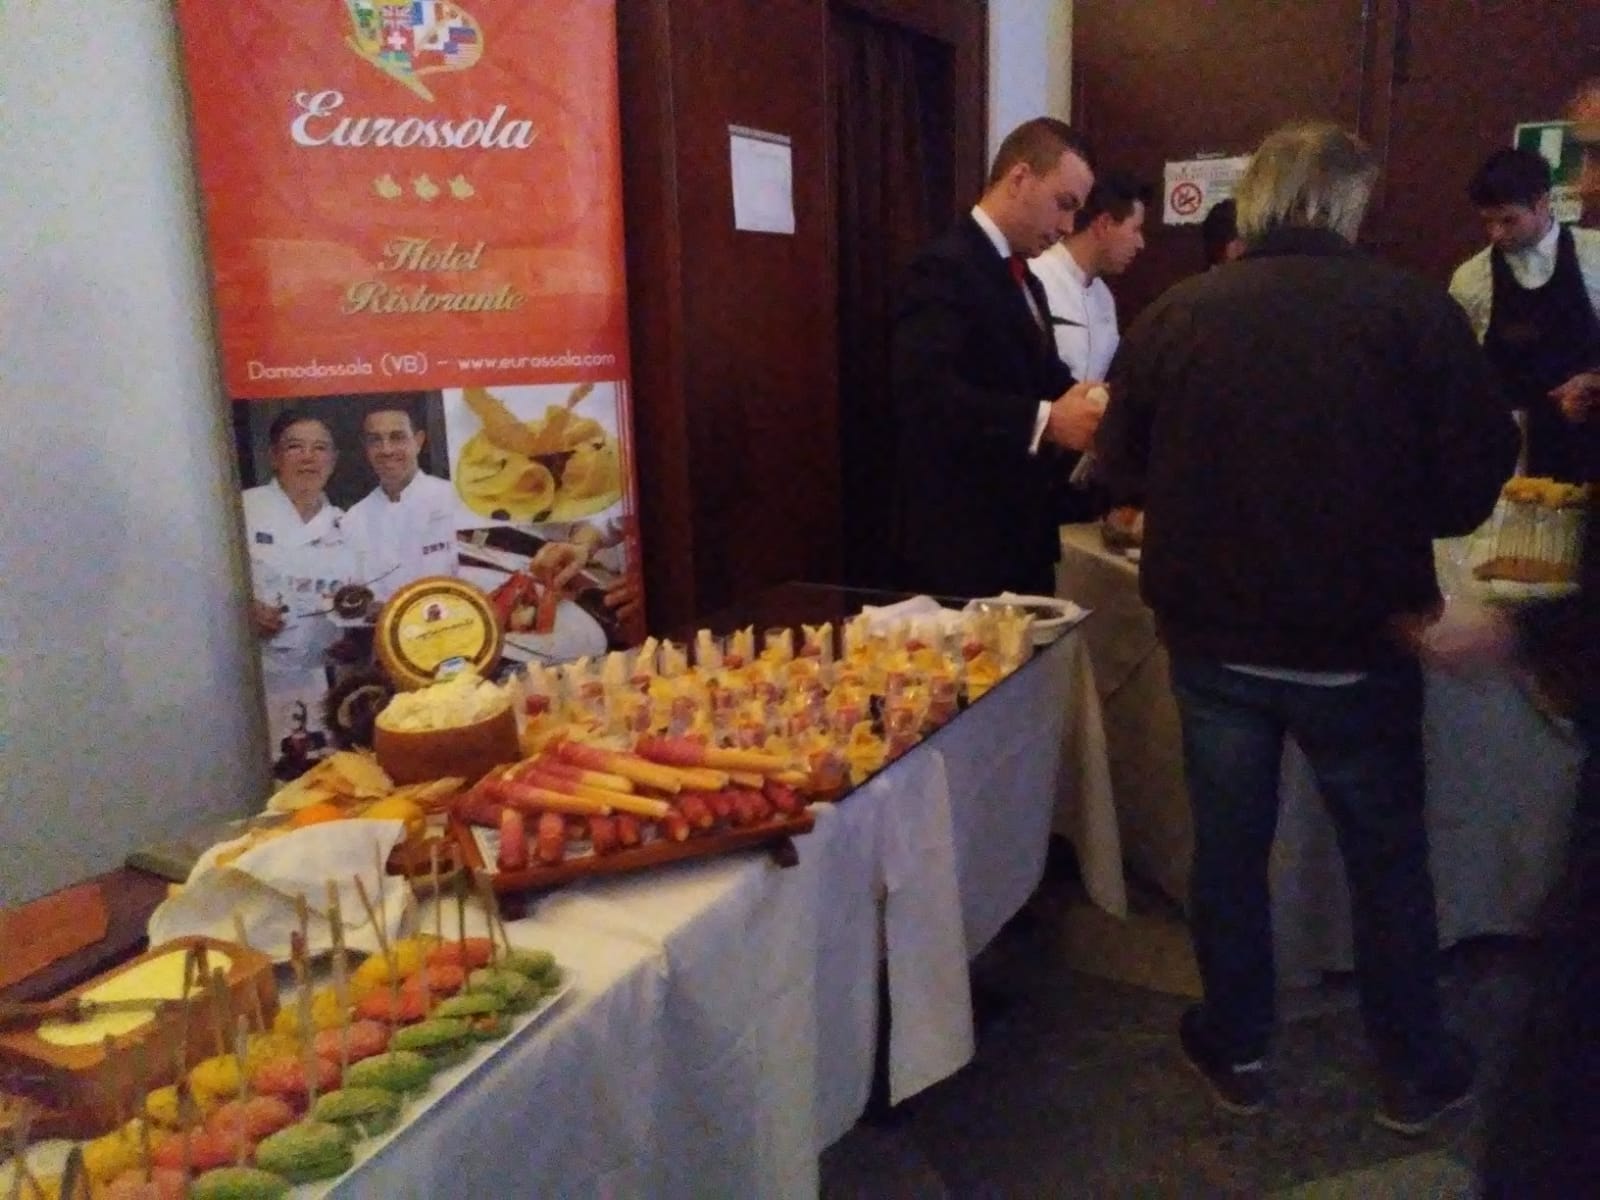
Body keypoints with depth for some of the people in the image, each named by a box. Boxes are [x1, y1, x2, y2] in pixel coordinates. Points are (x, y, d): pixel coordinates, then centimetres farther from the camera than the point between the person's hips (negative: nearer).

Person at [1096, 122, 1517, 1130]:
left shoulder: (1175, 316, -5)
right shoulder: (1416, 310, -10)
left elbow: (1123, 475, 2)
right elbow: (1471, 486, -7)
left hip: (1214, 637, 2)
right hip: (1358, 641, -1)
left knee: (1229, 847, 17)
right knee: (1388, 857, 17)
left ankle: (1237, 1050, 32)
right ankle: (1416, 1071, 33)